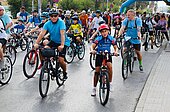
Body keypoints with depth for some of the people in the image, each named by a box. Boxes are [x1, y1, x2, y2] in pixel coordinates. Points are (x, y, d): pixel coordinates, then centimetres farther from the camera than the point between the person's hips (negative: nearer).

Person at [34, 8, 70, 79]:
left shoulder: (61, 22, -21)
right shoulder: (47, 24, -10)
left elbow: (62, 34, -33)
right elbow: (42, 33, -19)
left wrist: (62, 45, -46)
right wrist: (36, 43, -33)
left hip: (63, 42, -4)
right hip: (53, 41, 4)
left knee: (61, 60, -14)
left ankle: (65, 72, 15)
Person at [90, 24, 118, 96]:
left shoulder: (111, 39, -9)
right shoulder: (98, 38, -13)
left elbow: (115, 47, -6)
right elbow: (93, 45, -20)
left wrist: (116, 51, -27)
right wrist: (92, 50, -42)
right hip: (99, 55, 0)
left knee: (110, 66, -29)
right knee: (97, 71, -2)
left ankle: (110, 82, -12)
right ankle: (94, 88, 12)